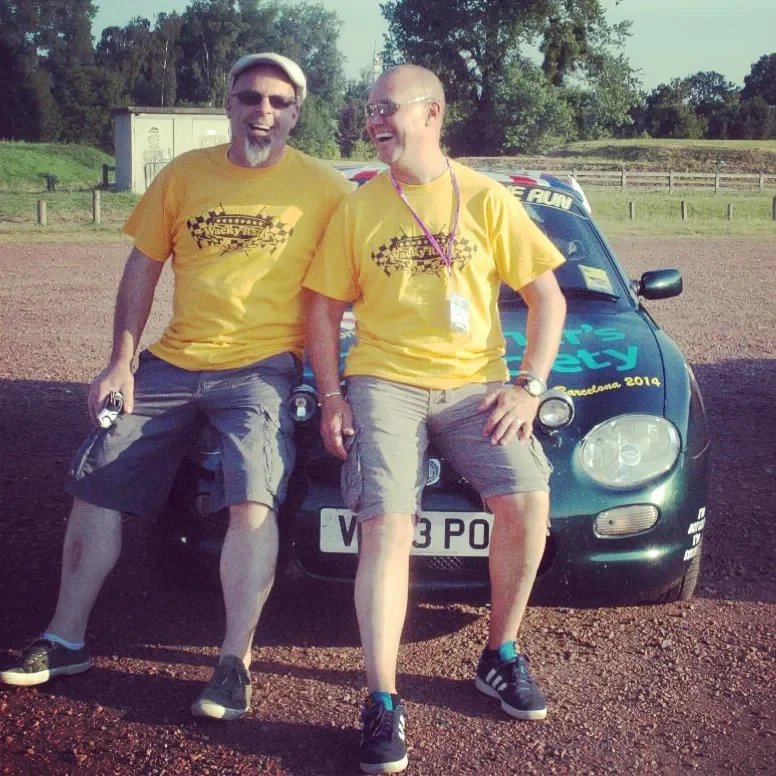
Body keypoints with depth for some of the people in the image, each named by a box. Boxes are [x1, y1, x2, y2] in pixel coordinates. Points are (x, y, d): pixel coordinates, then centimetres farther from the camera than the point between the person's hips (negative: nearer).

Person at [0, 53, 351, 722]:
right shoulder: (184, 175, 6)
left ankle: (235, 664, -12)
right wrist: (121, 362, 2)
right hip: (172, 363, 4)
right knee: (97, 484, 5)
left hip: (261, 367, -4)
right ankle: (66, 640, 18)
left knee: (252, 498, -24)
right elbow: (142, 269, 9)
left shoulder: (323, 187, -3)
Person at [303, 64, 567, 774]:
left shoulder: (486, 199, 5)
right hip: (383, 380, 0)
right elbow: (323, 308, 10)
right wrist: (332, 397, -2)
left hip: (473, 383, 1)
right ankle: (382, 704, -16)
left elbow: (548, 297, 5)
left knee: (527, 498, -20)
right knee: (387, 524, -20)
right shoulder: (357, 210, 7)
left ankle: (501, 656, 2)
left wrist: (529, 387, -6)